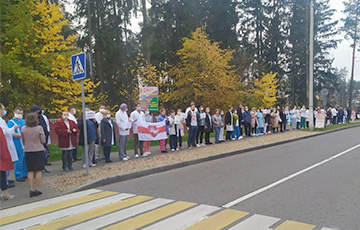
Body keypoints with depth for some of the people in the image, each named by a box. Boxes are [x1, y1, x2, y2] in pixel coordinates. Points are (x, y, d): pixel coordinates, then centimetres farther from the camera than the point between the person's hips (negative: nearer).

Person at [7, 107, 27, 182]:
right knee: (19, 160, -3)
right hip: (18, 146, -7)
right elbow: (11, 134, -17)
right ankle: (18, 176, 7)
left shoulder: (24, 121, 15)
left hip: (26, 144, 7)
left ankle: (26, 174, 24)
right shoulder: (11, 122, -6)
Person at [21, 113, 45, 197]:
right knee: (38, 170, 5)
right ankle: (37, 189, 8)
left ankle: (31, 189, 9)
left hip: (28, 151, 3)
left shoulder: (23, 129, -3)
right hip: (38, 151, -2)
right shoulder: (39, 128, -12)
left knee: (30, 171, 9)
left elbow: (23, 141, 7)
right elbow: (43, 141, -7)